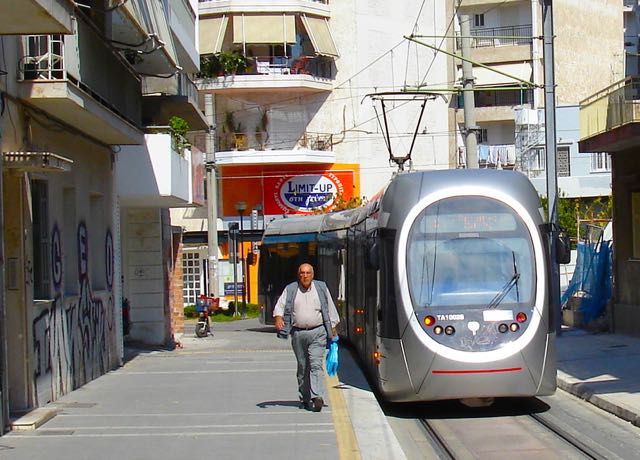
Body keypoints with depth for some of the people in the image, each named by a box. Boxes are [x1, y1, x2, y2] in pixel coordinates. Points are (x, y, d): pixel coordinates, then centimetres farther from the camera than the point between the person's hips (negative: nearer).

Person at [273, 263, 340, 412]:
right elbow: (279, 306, 2)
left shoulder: (321, 288, 8)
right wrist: (278, 318, -20)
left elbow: (331, 309, 13)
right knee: (302, 366, 7)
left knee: (316, 364, -15)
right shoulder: (290, 290, 7)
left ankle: (317, 397, -23)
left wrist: (333, 331, 11)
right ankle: (304, 398, 17)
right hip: (298, 333, 2)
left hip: (317, 333, -2)